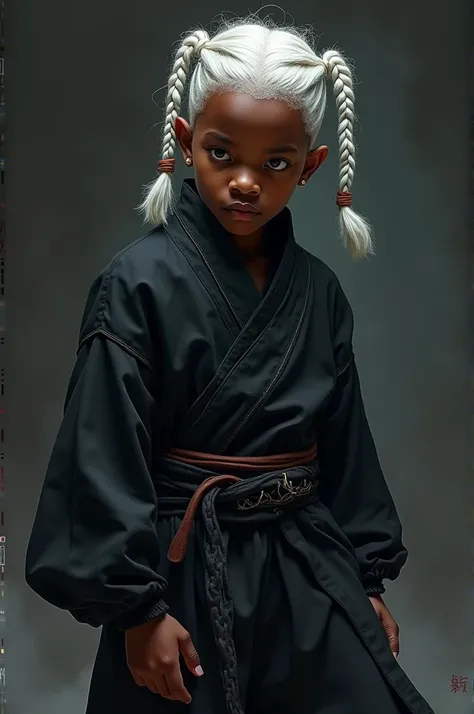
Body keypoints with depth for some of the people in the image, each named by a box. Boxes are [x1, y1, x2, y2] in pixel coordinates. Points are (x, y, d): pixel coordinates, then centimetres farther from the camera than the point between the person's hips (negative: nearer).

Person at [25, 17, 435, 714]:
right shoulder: (141, 283, -14)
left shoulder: (318, 292, 2)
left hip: (308, 566, 5)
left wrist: (368, 577, 12)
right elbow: (107, 458, -14)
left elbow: (344, 446, 10)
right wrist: (138, 609, -13)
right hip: (188, 570, -4)